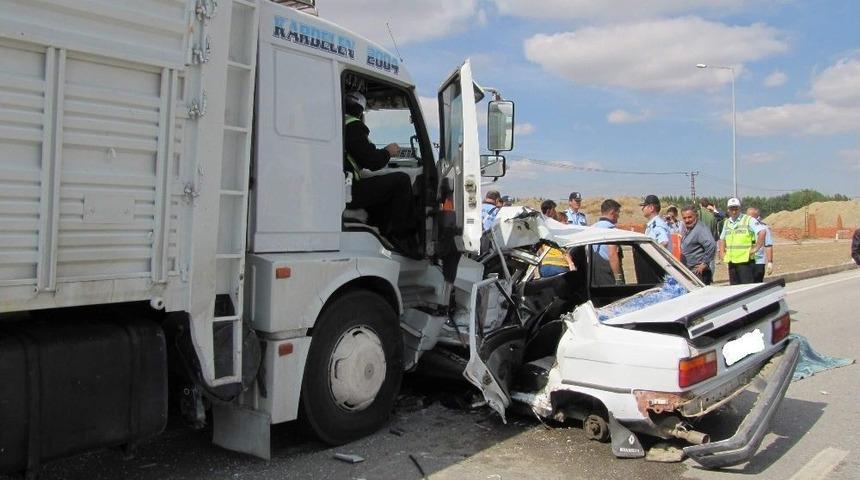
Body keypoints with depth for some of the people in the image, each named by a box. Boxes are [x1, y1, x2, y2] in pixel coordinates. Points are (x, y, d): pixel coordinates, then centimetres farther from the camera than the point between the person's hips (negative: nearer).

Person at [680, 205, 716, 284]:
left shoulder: (700, 229, -15)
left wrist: (704, 264, -23)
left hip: (698, 272, -10)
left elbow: (712, 245, -27)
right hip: (690, 270, 10)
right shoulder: (689, 230, 16)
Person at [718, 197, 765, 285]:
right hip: (731, 261, 6)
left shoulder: (748, 220, -4)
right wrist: (722, 252, 14)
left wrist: (756, 248, -15)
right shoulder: (726, 222, 16)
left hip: (745, 260, -6)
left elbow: (762, 232, -14)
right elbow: (722, 239, 27)